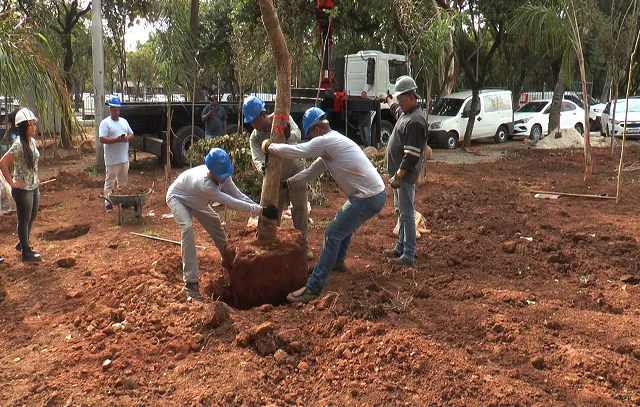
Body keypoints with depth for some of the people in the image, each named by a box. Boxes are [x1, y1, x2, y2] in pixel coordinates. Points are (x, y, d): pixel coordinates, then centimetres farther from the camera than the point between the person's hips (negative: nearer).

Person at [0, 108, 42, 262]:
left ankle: (22, 243, 42)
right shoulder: (18, 145, -22)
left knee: (31, 218, 21)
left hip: (34, 187, 8)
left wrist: (35, 181, 12)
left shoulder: (33, 142, 3)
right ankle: (26, 253, 19)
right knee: (24, 220, 6)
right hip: (22, 190, -8)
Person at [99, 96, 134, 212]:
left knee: (123, 181, 17)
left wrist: (127, 138, -6)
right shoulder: (105, 123, -8)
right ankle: (108, 203, 3)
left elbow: (131, 134, 17)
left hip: (124, 158, 7)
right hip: (112, 160, -7)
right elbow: (102, 139, -17)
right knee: (110, 181, -2)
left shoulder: (124, 121, 13)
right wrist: (117, 140, -27)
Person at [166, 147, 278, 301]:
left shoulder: (223, 176, -25)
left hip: (195, 199, 8)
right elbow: (233, 203, -46)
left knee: (215, 223, 13)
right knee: (187, 227, -30)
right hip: (177, 197, -8)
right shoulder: (204, 184, -46)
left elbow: (239, 196, -20)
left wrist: (261, 208, -31)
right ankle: (190, 282, -29)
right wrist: (261, 210, -47)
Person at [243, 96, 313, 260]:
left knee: (300, 208, -1)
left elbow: (297, 135, -29)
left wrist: (288, 135, -54)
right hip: (275, 176, 2)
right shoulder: (254, 138, -11)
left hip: (296, 171, -2)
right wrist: (262, 167, -48)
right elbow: (257, 158, -24)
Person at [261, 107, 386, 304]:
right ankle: (337, 262, 49)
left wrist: (269, 147, 1)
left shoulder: (326, 141, -14)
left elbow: (292, 151, -16)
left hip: (368, 198, -10)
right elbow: (312, 170, 23)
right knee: (344, 224, 31)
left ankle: (313, 288, -5)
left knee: (332, 235, -8)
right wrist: (287, 183, 21)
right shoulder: (333, 142, 18)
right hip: (375, 194, 10)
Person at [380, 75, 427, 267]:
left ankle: (408, 256, -2)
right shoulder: (405, 112, 12)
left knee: (406, 214, -7)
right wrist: (388, 100, 56)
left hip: (406, 175, -11)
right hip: (399, 172, 11)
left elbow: (412, 155, -25)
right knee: (401, 211, 17)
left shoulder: (415, 120, -20)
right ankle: (400, 248, 28)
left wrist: (398, 175, -27)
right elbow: (396, 110, 41)